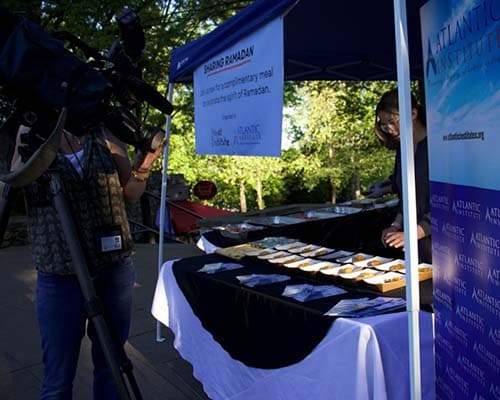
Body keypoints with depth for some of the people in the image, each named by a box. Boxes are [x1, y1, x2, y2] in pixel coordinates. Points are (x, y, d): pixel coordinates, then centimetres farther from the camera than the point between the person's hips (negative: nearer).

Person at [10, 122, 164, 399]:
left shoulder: (106, 132, 1)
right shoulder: (31, 131, -1)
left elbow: (130, 195, 7)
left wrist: (143, 166, -12)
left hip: (115, 269, 2)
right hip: (59, 275, -1)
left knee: (111, 366, 15)